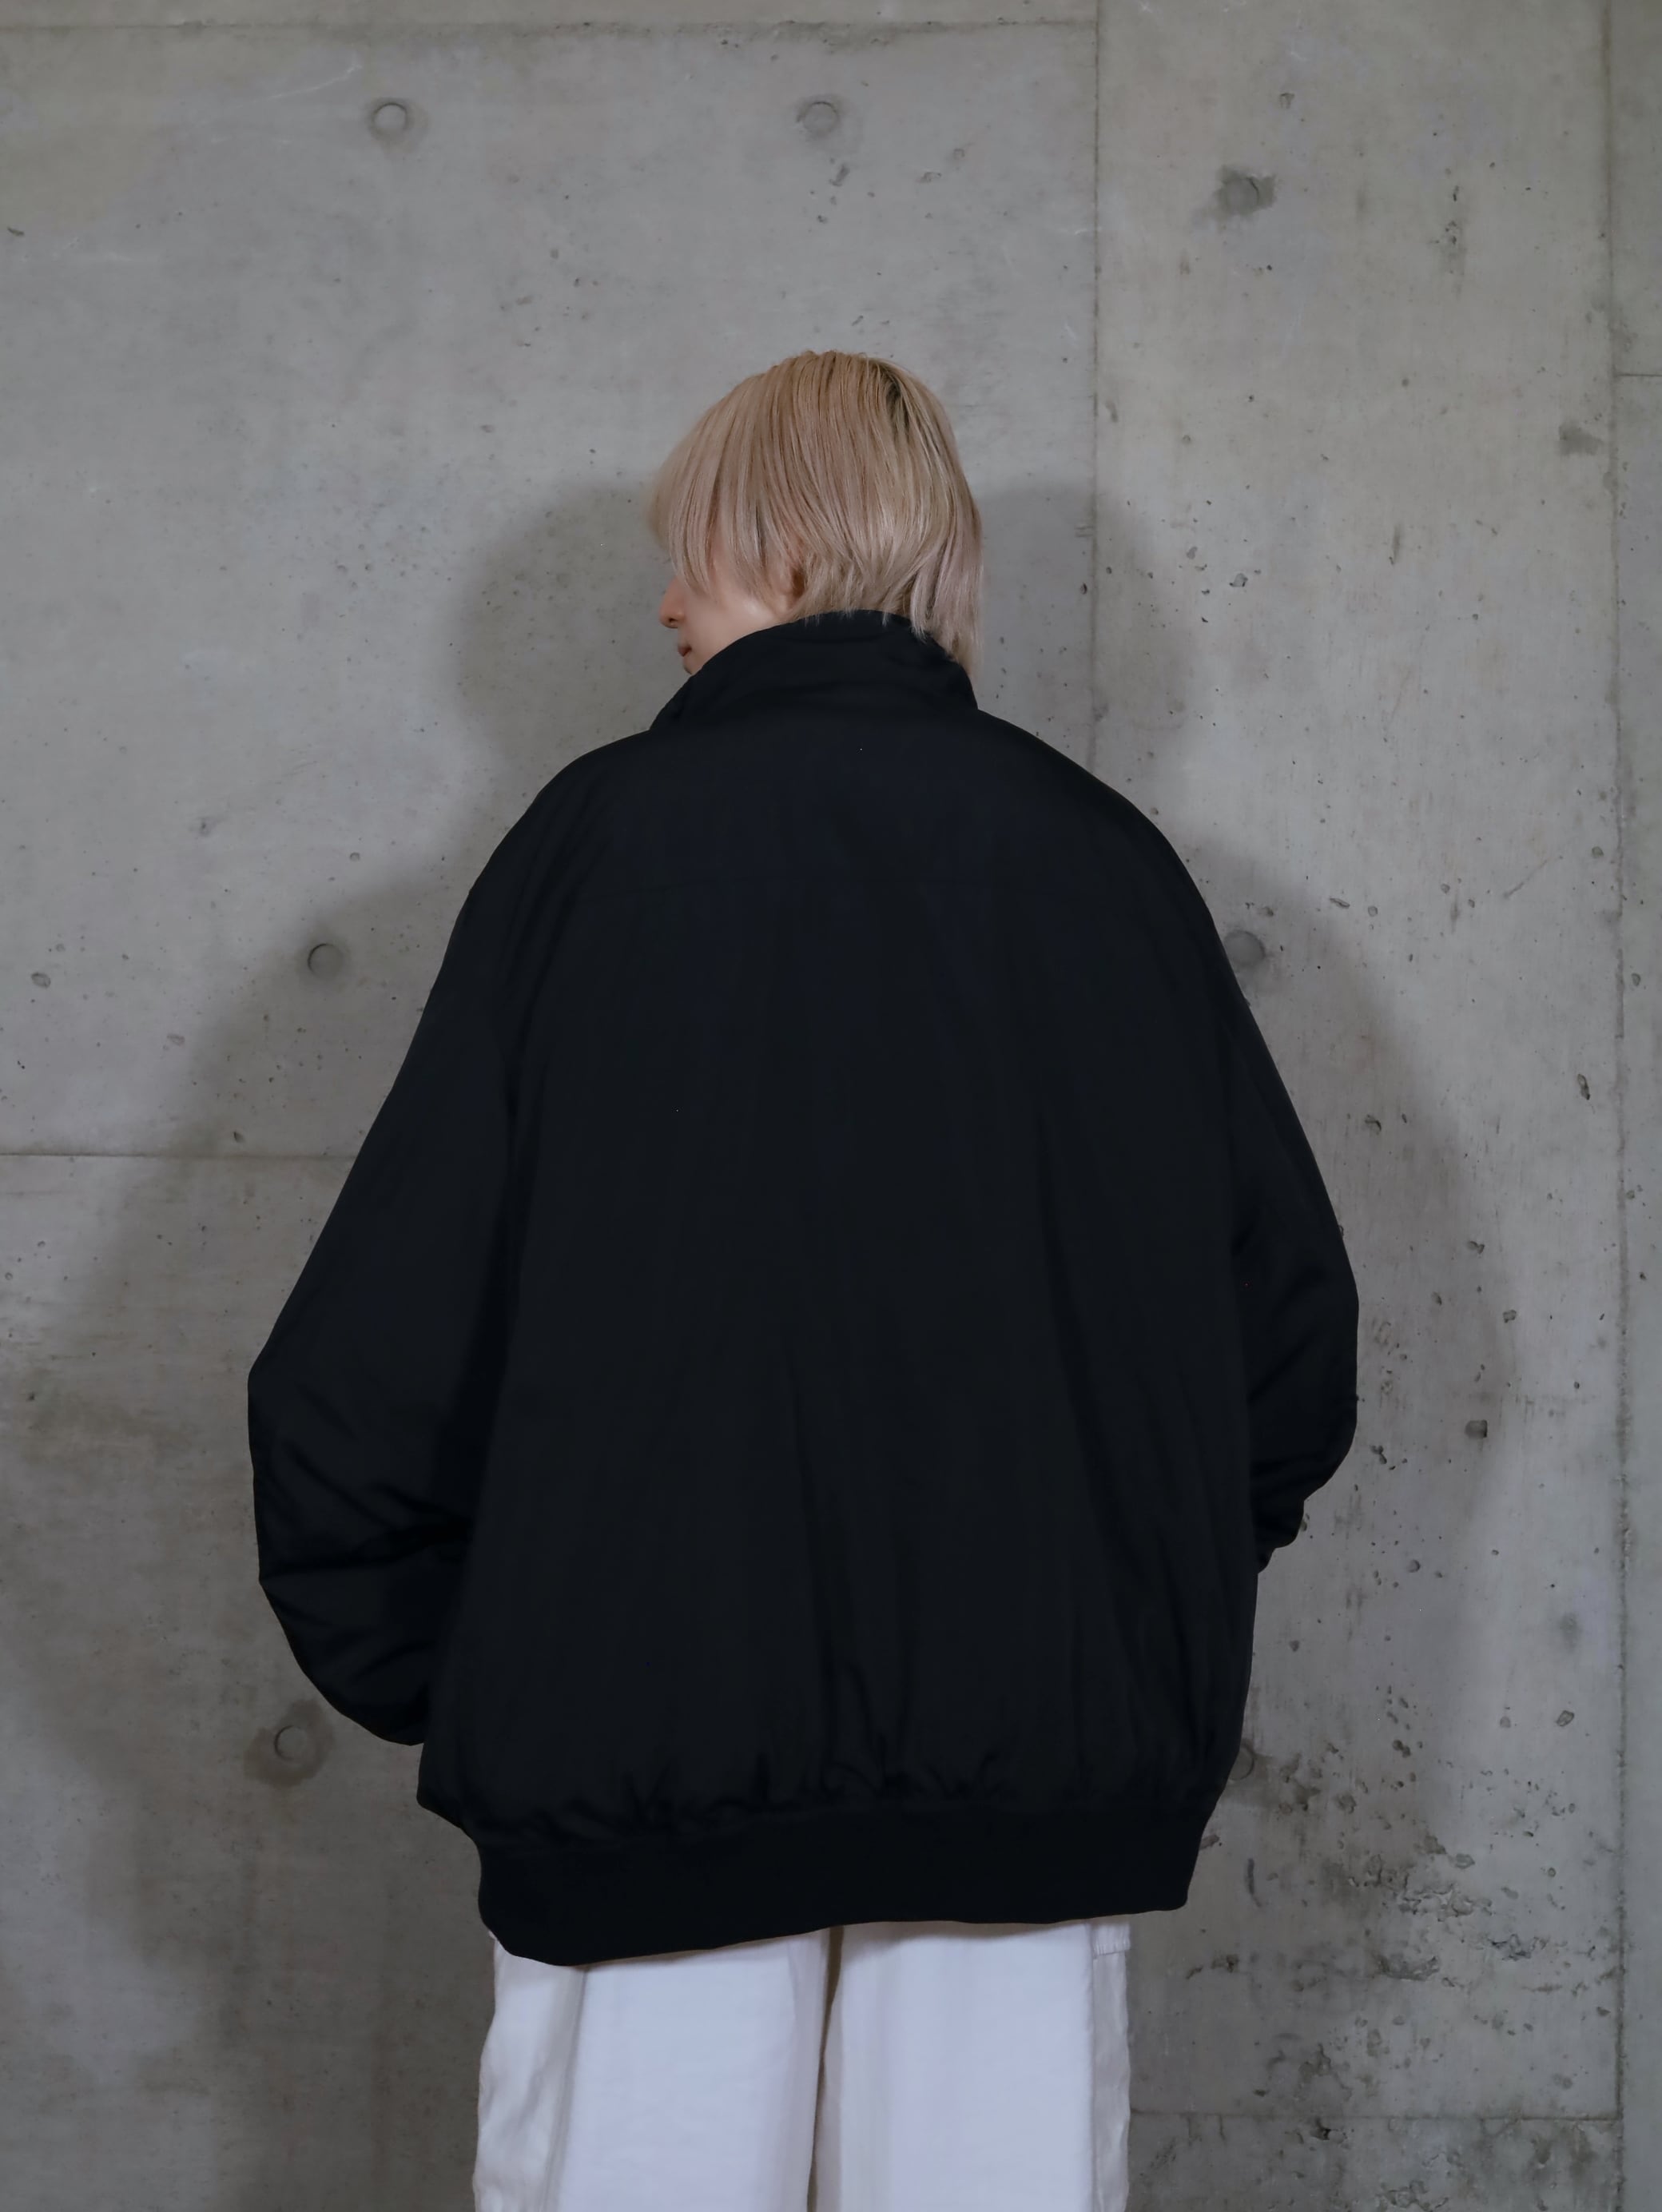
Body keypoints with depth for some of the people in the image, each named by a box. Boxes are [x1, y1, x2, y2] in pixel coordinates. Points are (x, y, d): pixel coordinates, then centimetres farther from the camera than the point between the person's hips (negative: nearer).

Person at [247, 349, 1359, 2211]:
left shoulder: (608, 831, -4)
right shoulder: (1107, 856, 5)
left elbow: (371, 1356, -7)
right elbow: (1294, 1316, 9)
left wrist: (425, 1677, 6)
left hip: (657, 1729, -2)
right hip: (1044, 1753, 3)